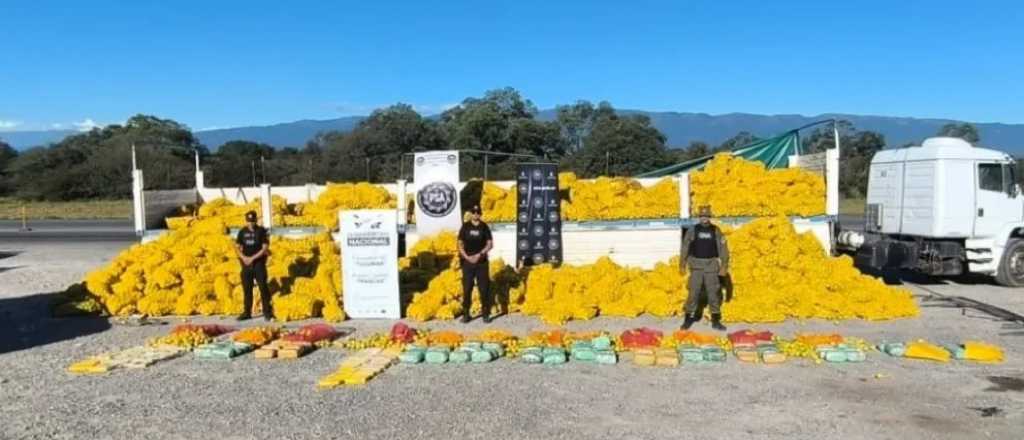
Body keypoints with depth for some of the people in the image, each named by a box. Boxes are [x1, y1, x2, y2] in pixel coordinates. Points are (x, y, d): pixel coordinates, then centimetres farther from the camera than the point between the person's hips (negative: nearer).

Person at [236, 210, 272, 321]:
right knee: (246, 288, 8)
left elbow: (265, 248, -8)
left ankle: (267, 312, -2)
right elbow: (237, 247, 10)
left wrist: (252, 258, -14)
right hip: (246, 263, 4)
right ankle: (247, 312, 16)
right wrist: (244, 257, -8)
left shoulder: (261, 231, -3)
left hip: (259, 263, -4)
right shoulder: (242, 232, 8)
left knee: (263, 287, -7)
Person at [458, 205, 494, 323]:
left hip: (482, 262, 0)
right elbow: (460, 244, 4)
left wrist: (479, 254, -12)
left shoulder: (484, 227, 3)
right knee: (467, 288, 2)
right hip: (467, 261, 1)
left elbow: (490, 244, 0)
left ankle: (486, 314, 7)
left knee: (484, 289, -1)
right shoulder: (465, 227, 4)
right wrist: (467, 257, -10)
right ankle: (466, 314, 9)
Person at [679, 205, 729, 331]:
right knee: (693, 293, -3)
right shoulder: (692, 230, -1)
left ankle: (716, 321, 11)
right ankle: (688, 319, 6)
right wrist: (682, 263, -8)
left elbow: (723, 248, 0)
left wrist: (724, 266, -7)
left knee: (713, 293, 3)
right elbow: (685, 247, -1)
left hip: (711, 265, 1)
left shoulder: (716, 231, 1)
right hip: (696, 266, -1)